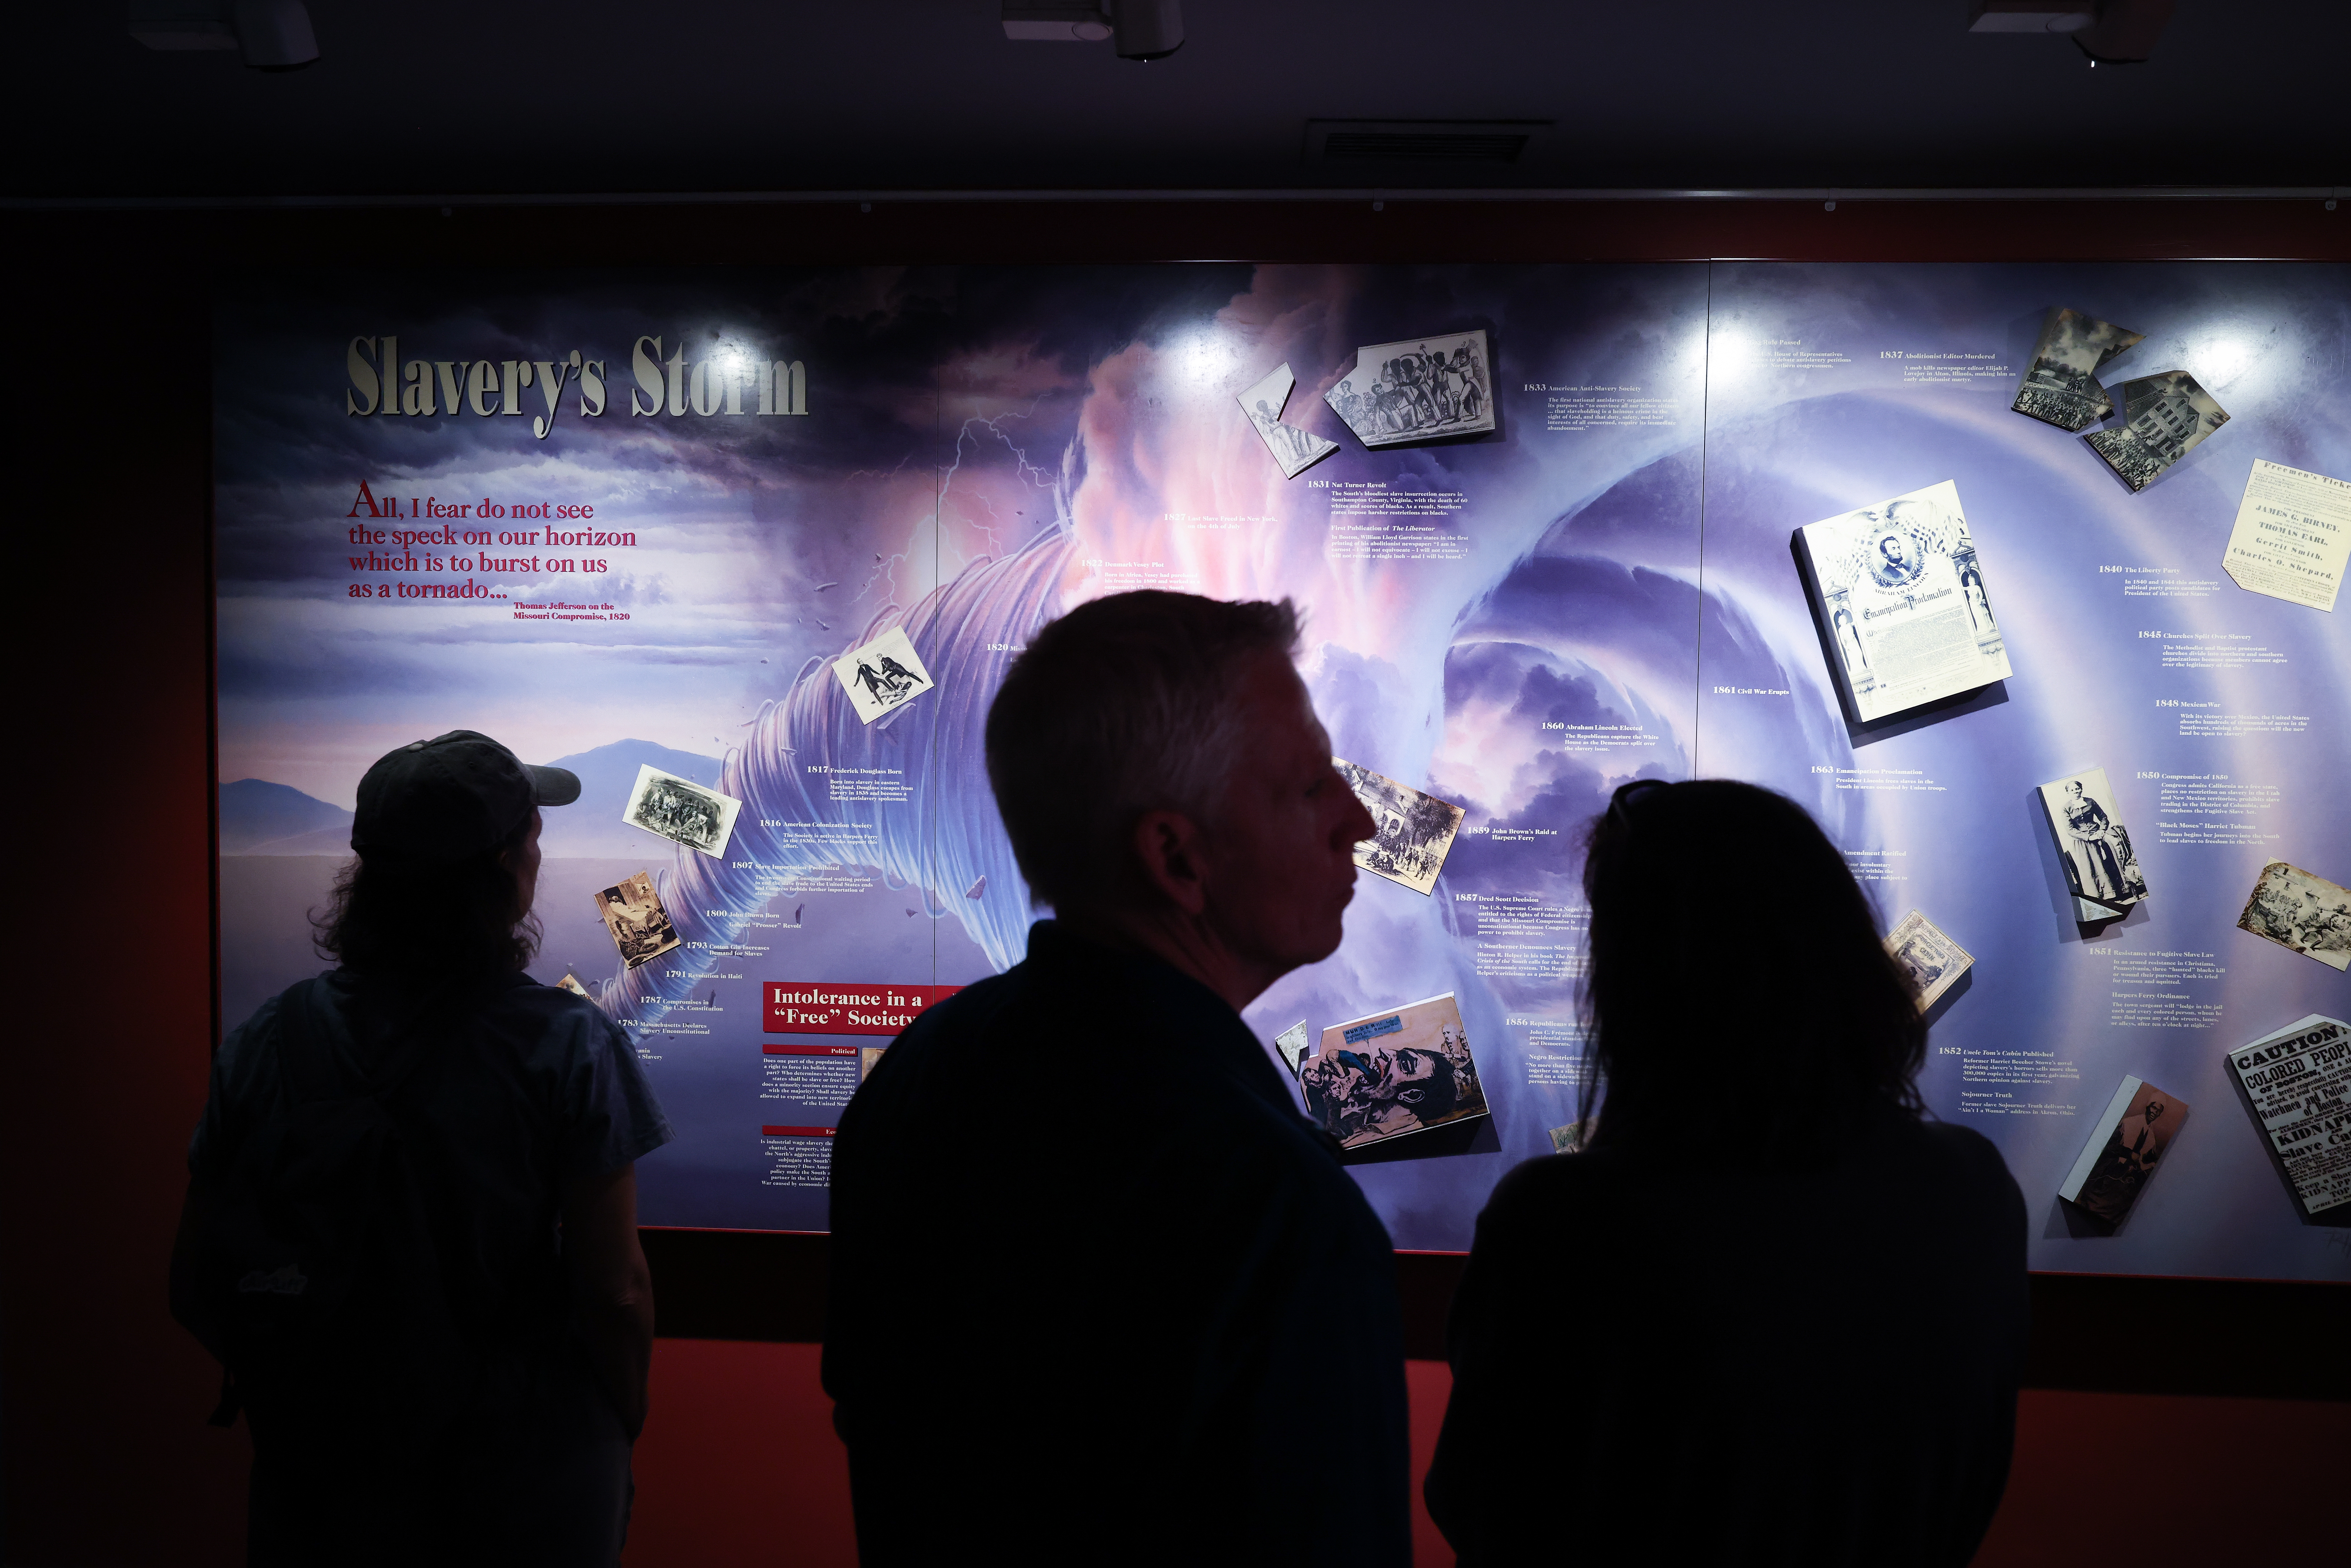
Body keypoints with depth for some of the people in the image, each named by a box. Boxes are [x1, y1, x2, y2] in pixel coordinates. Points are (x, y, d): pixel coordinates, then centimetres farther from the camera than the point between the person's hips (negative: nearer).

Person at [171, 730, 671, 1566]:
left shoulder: (263, 1041, -8)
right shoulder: (568, 1044, -18)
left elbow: (197, 1286, -2)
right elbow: (614, 1294, -17)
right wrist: (625, 1430, 1)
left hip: (321, 1481, 3)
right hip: (526, 1484, -2)